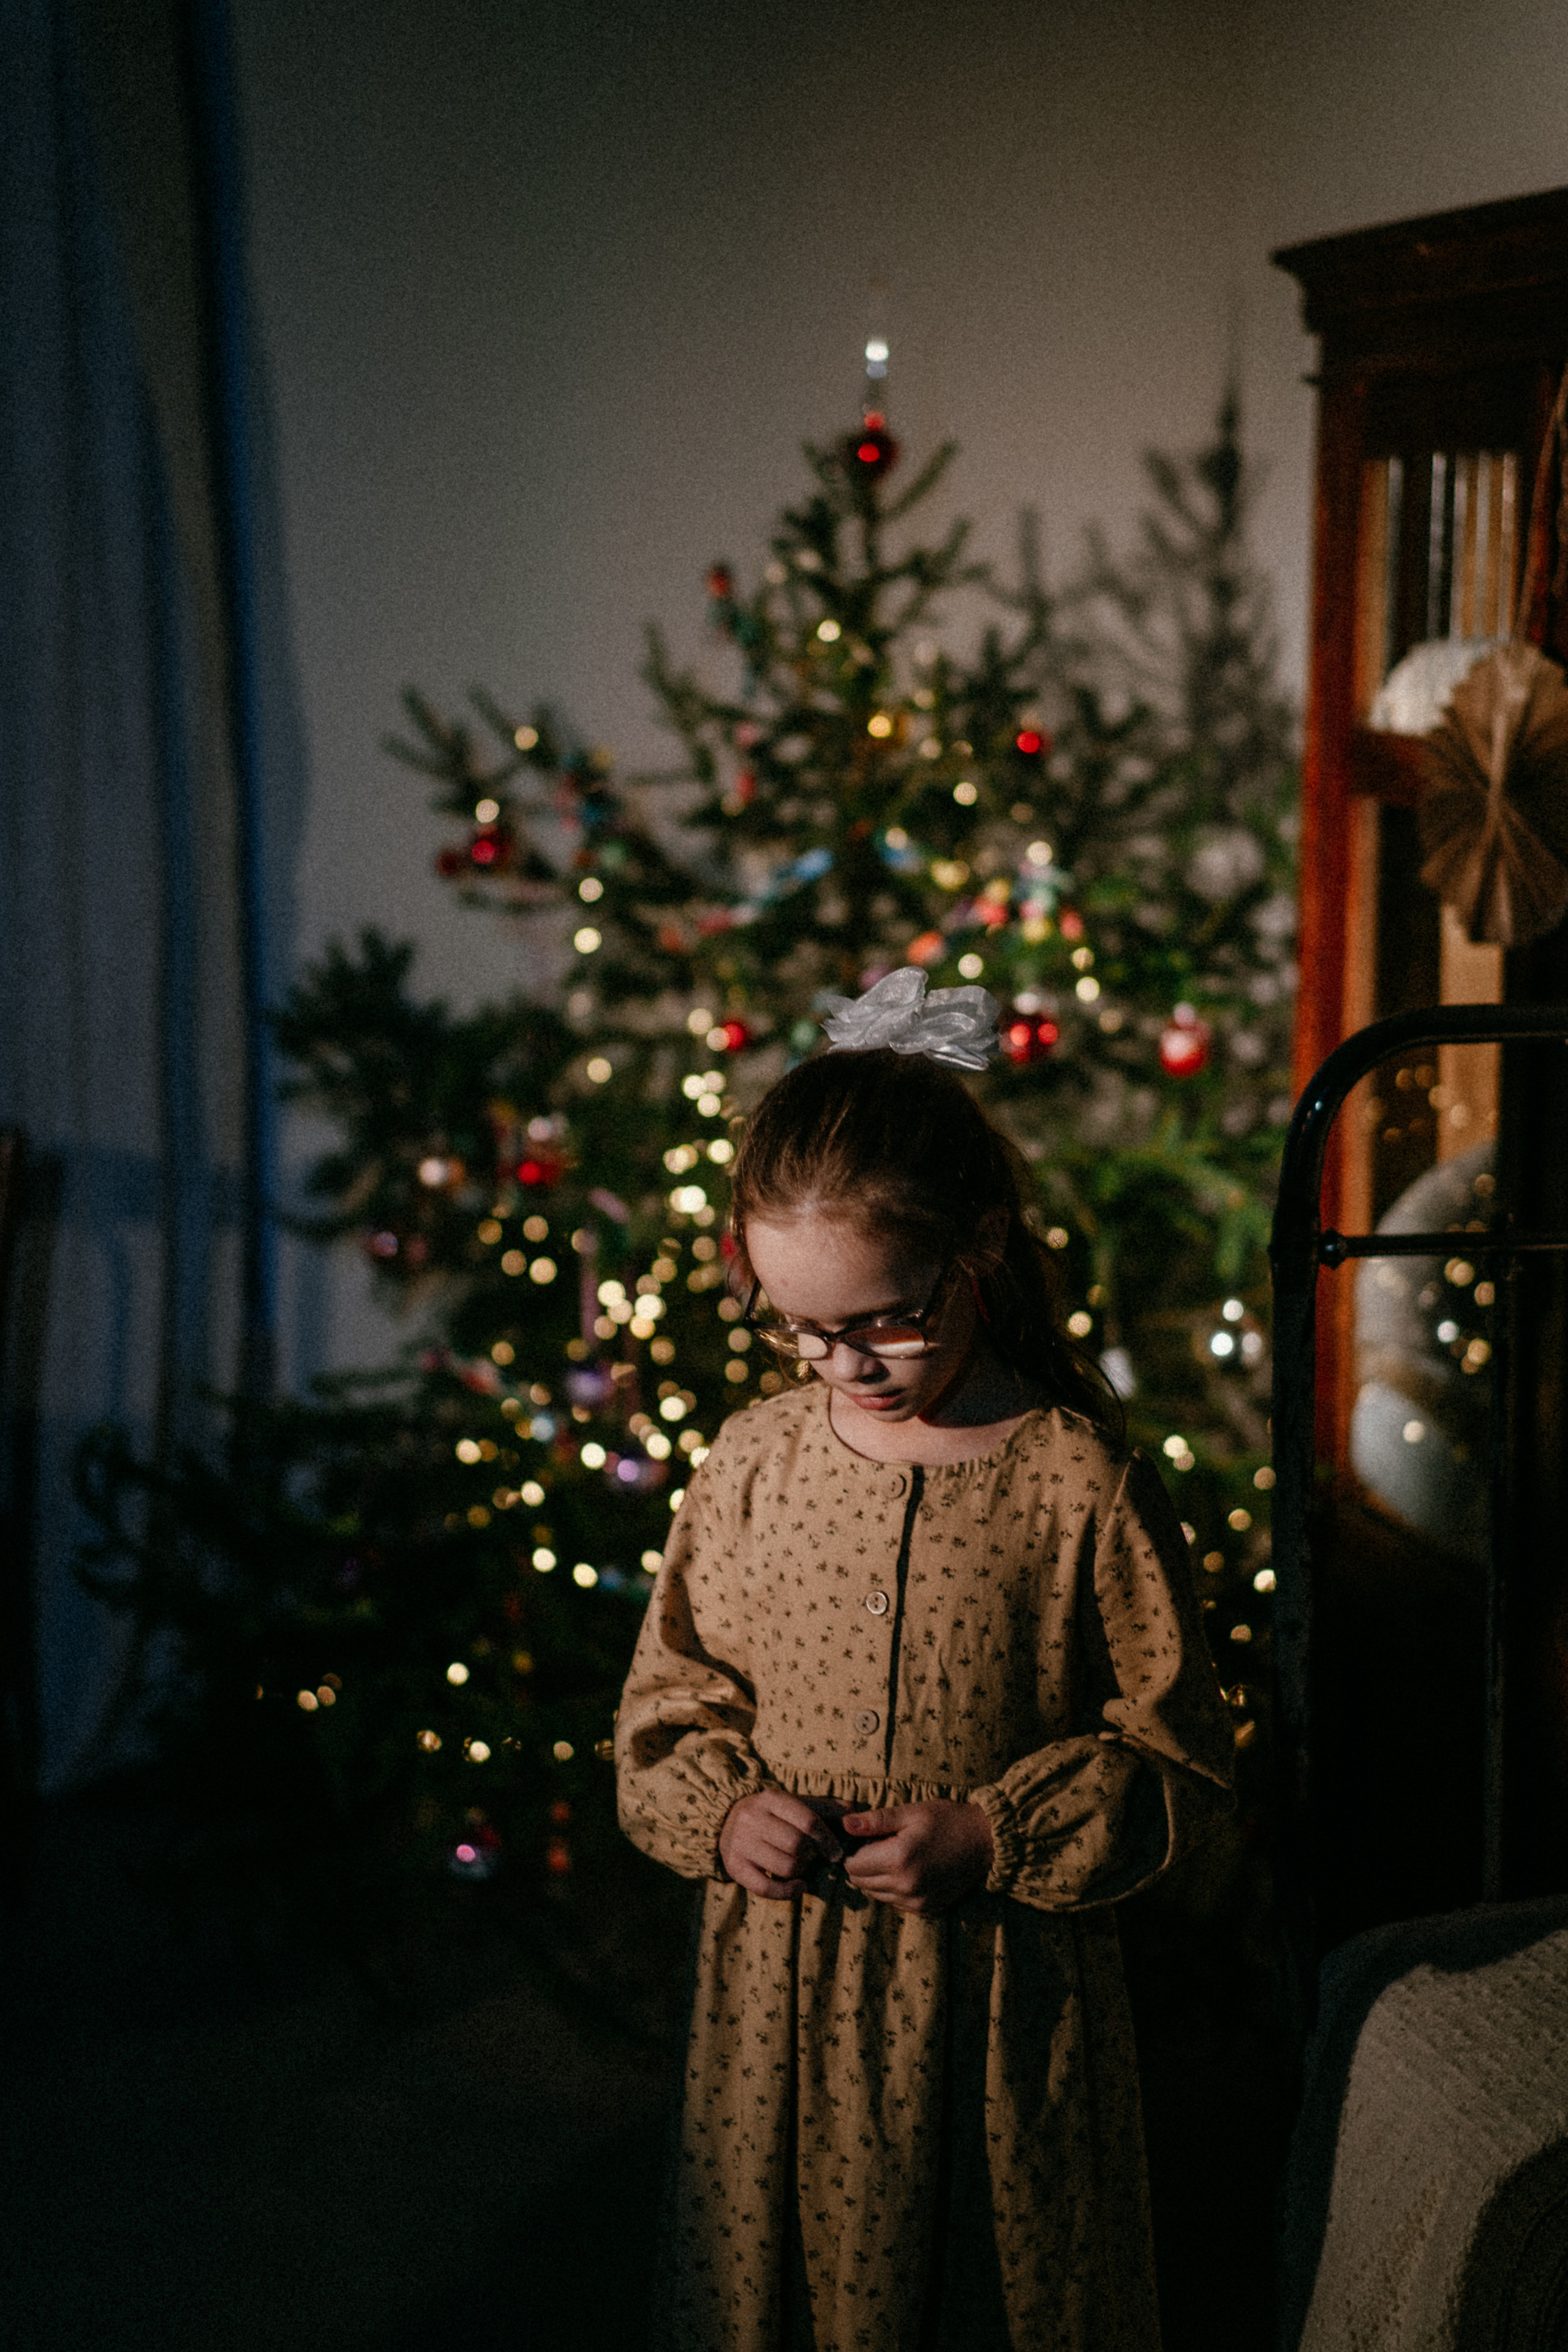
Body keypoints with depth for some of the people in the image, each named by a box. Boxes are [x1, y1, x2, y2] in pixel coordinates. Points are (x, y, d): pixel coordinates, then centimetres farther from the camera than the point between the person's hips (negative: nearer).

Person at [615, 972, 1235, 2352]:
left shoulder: (1082, 1486, -12)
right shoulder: (752, 1463, -1)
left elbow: (1177, 1758, -6)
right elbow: (672, 1694, 11)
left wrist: (994, 1840, -17)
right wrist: (719, 1811, -8)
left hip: (998, 1988, -3)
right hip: (777, 1982, 3)